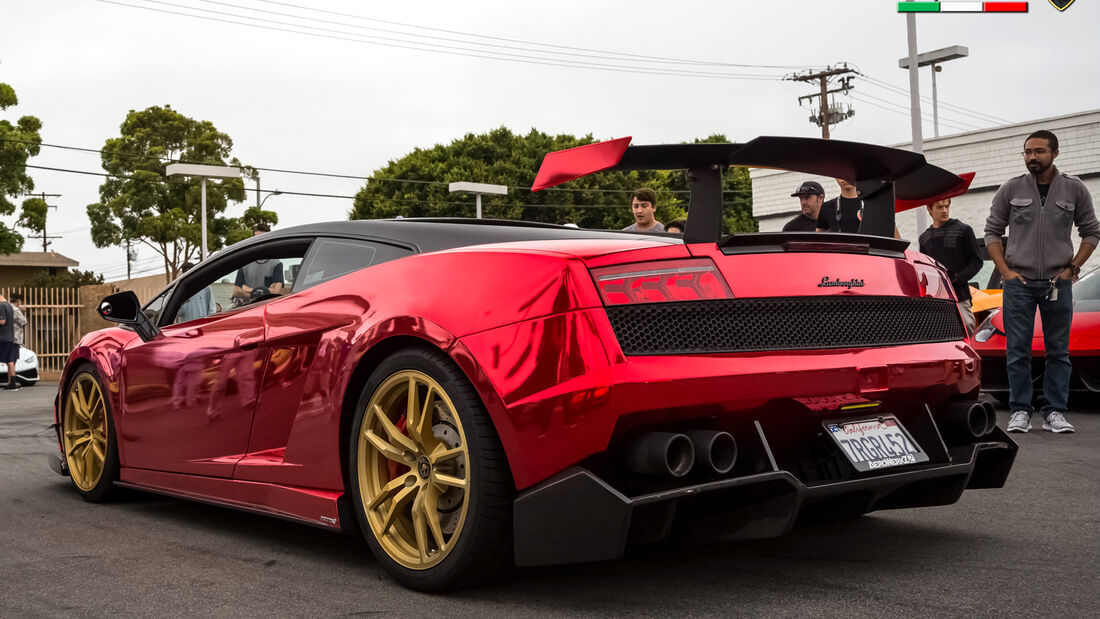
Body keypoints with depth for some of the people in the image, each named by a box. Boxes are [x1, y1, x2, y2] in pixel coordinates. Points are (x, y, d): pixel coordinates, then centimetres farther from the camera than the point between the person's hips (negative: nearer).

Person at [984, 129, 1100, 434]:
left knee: (1059, 351, 4)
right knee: (1017, 351, 0)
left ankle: (1055, 413, 11)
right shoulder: (1011, 189, 2)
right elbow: (992, 231, 7)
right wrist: (1005, 271, -3)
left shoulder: (1074, 189, 3)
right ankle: (1020, 412, 7)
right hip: (1018, 281, 0)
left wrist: (1072, 268, -1)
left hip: (1057, 283, 1)